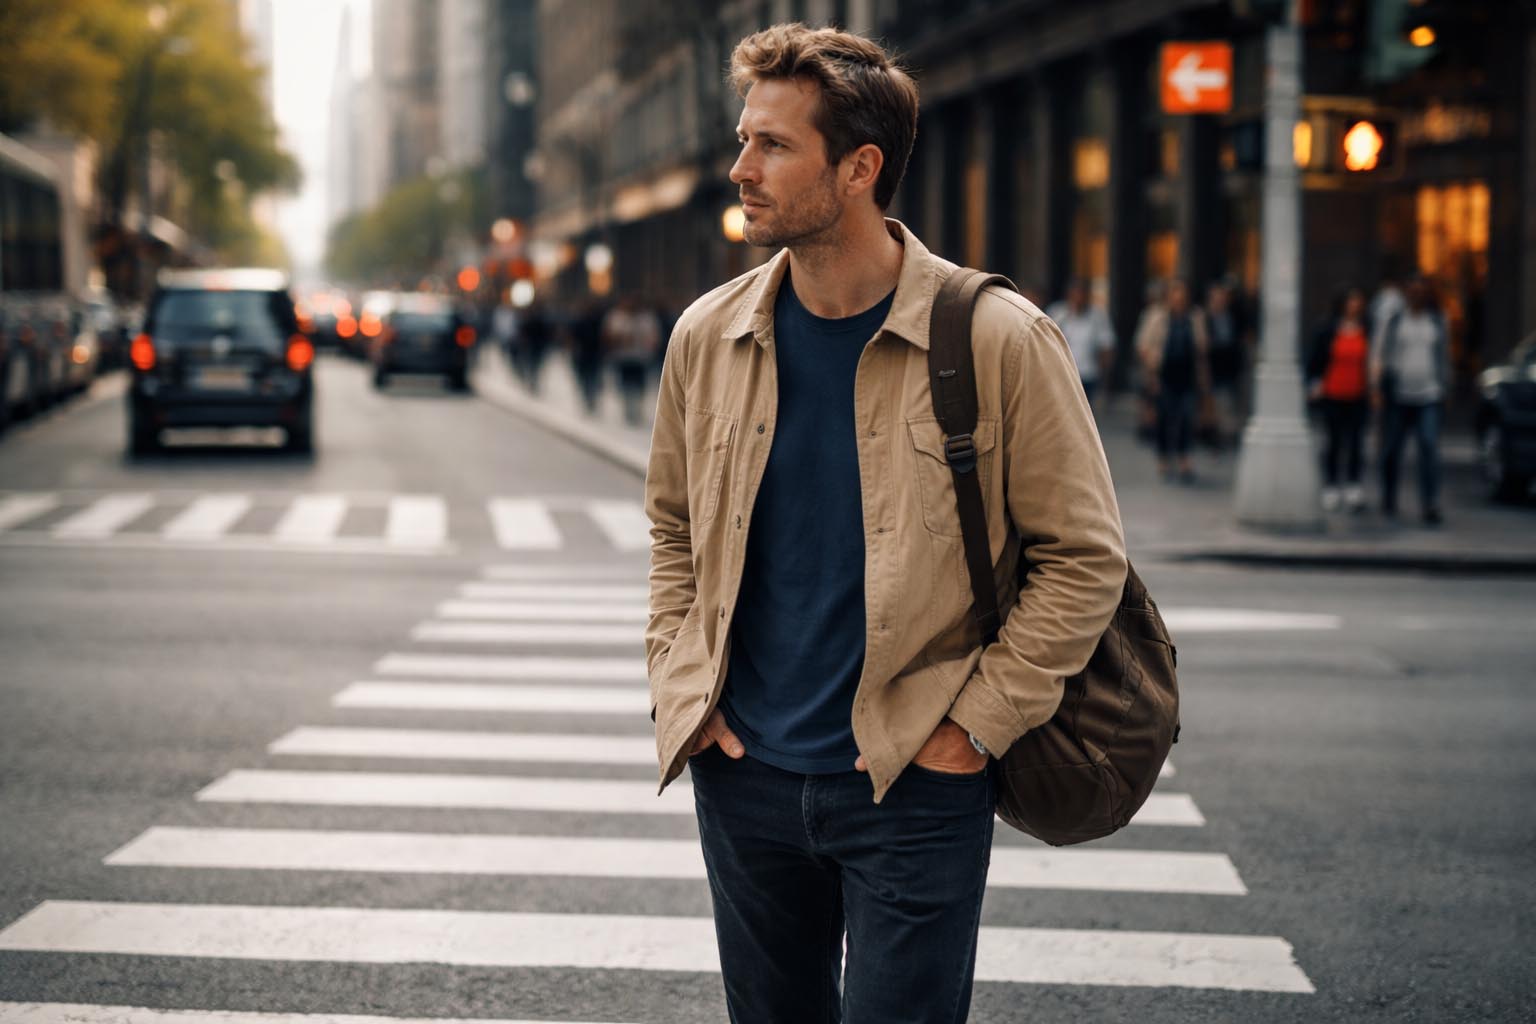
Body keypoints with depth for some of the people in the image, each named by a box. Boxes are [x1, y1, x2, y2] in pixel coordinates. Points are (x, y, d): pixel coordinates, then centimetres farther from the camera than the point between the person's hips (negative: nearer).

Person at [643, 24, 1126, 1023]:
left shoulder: (1000, 341, -12)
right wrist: (680, 687, 5)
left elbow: (1085, 558, -7)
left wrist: (976, 726, -11)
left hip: (915, 790, -4)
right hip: (744, 780, 4)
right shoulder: (708, 337, 2)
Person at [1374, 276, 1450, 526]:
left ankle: (1430, 505, -15)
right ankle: (1389, 500, 24)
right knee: (1391, 450, 7)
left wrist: (1445, 387, 12)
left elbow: (1444, 356, 18)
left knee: (1429, 449, -12)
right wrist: (1378, 387, -3)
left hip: (1428, 397, 1)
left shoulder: (1437, 322, 12)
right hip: (1397, 397, -1)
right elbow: (1379, 355, 5)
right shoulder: (1393, 322, 4)